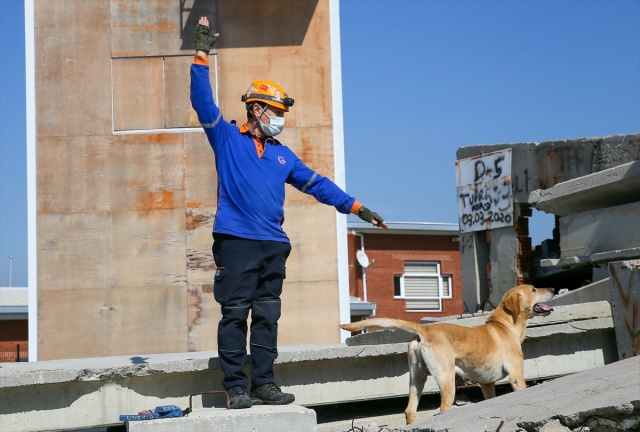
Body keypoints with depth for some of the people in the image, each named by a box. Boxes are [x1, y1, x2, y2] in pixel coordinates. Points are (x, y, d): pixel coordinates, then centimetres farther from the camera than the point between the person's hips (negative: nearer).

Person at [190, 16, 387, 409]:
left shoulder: (282, 155, 21)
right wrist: (202, 57, -8)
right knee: (235, 314, -5)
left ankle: (264, 383, 11)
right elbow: (203, 101, -1)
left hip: (273, 247, 5)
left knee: (267, 316, 6)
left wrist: (356, 207, 19)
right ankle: (236, 387, -1)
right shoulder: (227, 139, 8)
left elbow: (317, 184, 23)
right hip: (236, 243, -5)